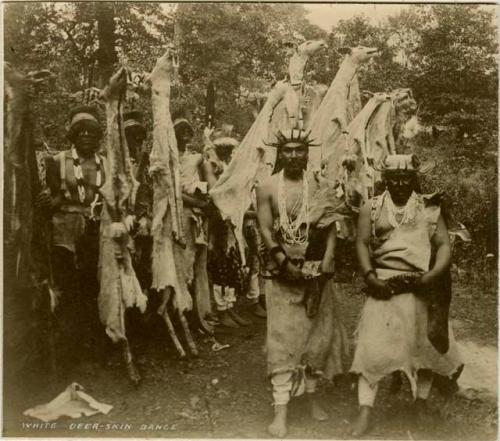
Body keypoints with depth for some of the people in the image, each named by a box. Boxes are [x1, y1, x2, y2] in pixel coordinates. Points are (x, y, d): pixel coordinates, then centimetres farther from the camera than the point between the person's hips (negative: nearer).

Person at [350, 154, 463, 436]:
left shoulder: (430, 209, 7)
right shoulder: (371, 208, 6)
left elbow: (444, 245, 2)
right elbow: (362, 243, 0)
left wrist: (434, 274, -15)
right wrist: (370, 276, -14)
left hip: (421, 289, 2)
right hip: (383, 287, -1)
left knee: (425, 346, 12)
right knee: (372, 348, -6)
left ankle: (422, 406, 31)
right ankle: (365, 413, 0)